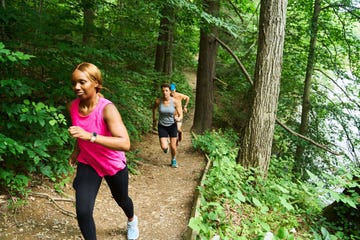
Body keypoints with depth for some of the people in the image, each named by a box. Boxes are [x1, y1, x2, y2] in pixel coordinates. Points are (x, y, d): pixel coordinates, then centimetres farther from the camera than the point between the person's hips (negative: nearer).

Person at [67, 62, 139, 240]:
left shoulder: (107, 109, -30)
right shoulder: (73, 107, -14)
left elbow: (125, 144, -42)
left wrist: (90, 136, -48)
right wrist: (76, 151, 9)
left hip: (114, 164, -3)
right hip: (87, 164, 3)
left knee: (121, 200, 24)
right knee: (82, 211, -12)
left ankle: (132, 220, 60)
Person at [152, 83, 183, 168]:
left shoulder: (175, 101, -18)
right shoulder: (158, 101, -16)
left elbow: (181, 115, -13)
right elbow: (154, 108, 8)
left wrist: (178, 118, -37)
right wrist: (154, 120, 15)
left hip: (172, 125, 0)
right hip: (162, 126, 0)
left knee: (173, 147, 4)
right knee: (164, 147, -11)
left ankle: (173, 160, 36)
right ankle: (165, 143, 29)